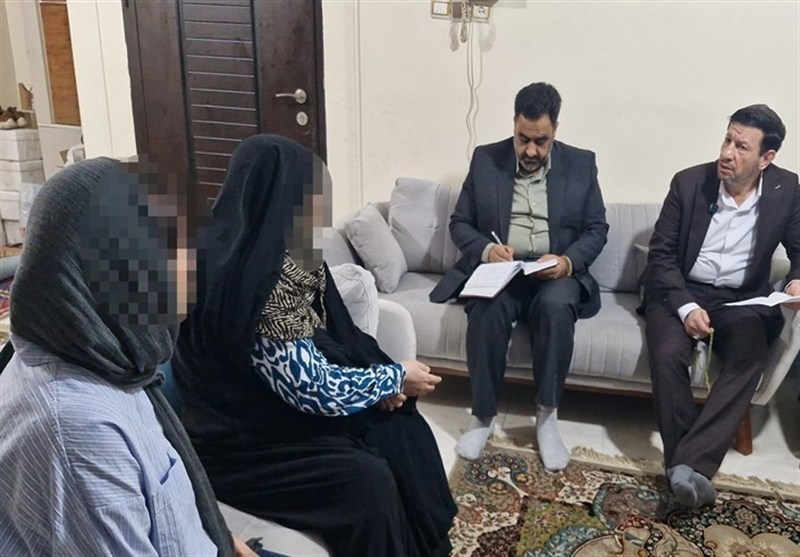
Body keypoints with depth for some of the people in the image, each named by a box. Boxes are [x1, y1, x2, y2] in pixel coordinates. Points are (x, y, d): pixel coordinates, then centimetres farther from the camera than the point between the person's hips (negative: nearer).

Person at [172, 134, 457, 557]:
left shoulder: (265, 253, 0)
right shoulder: (251, 281, -29)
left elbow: (315, 343, 9)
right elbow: (315, 389, -27)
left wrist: (381, 383, -5)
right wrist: (396, 378, -12)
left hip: (273, 405, 9)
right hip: (238, 439, -9)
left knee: (404, 432, 0)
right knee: (369, 482, -22)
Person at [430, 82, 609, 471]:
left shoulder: (581, 164, 6)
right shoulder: (485, 159, 6)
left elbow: (597, 230, 5)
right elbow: (459, 223, 6)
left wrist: (567, 261, -15)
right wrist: (485, 249, -15)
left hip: (555, 274, 0)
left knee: (555, 305, -35)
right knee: (489, 309, -34)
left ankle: (547, 416, -18)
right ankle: (483, 415, -15)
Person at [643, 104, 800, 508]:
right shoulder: (689, 182, -7)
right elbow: (661, 253, -5)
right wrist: (685, 306, -20)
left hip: (742, 300, 1)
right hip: (680, 293, -1)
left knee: (747, 361, -30)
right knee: (668, 354, -31)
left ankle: (688, 464, -32)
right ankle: (689, 466, -19)